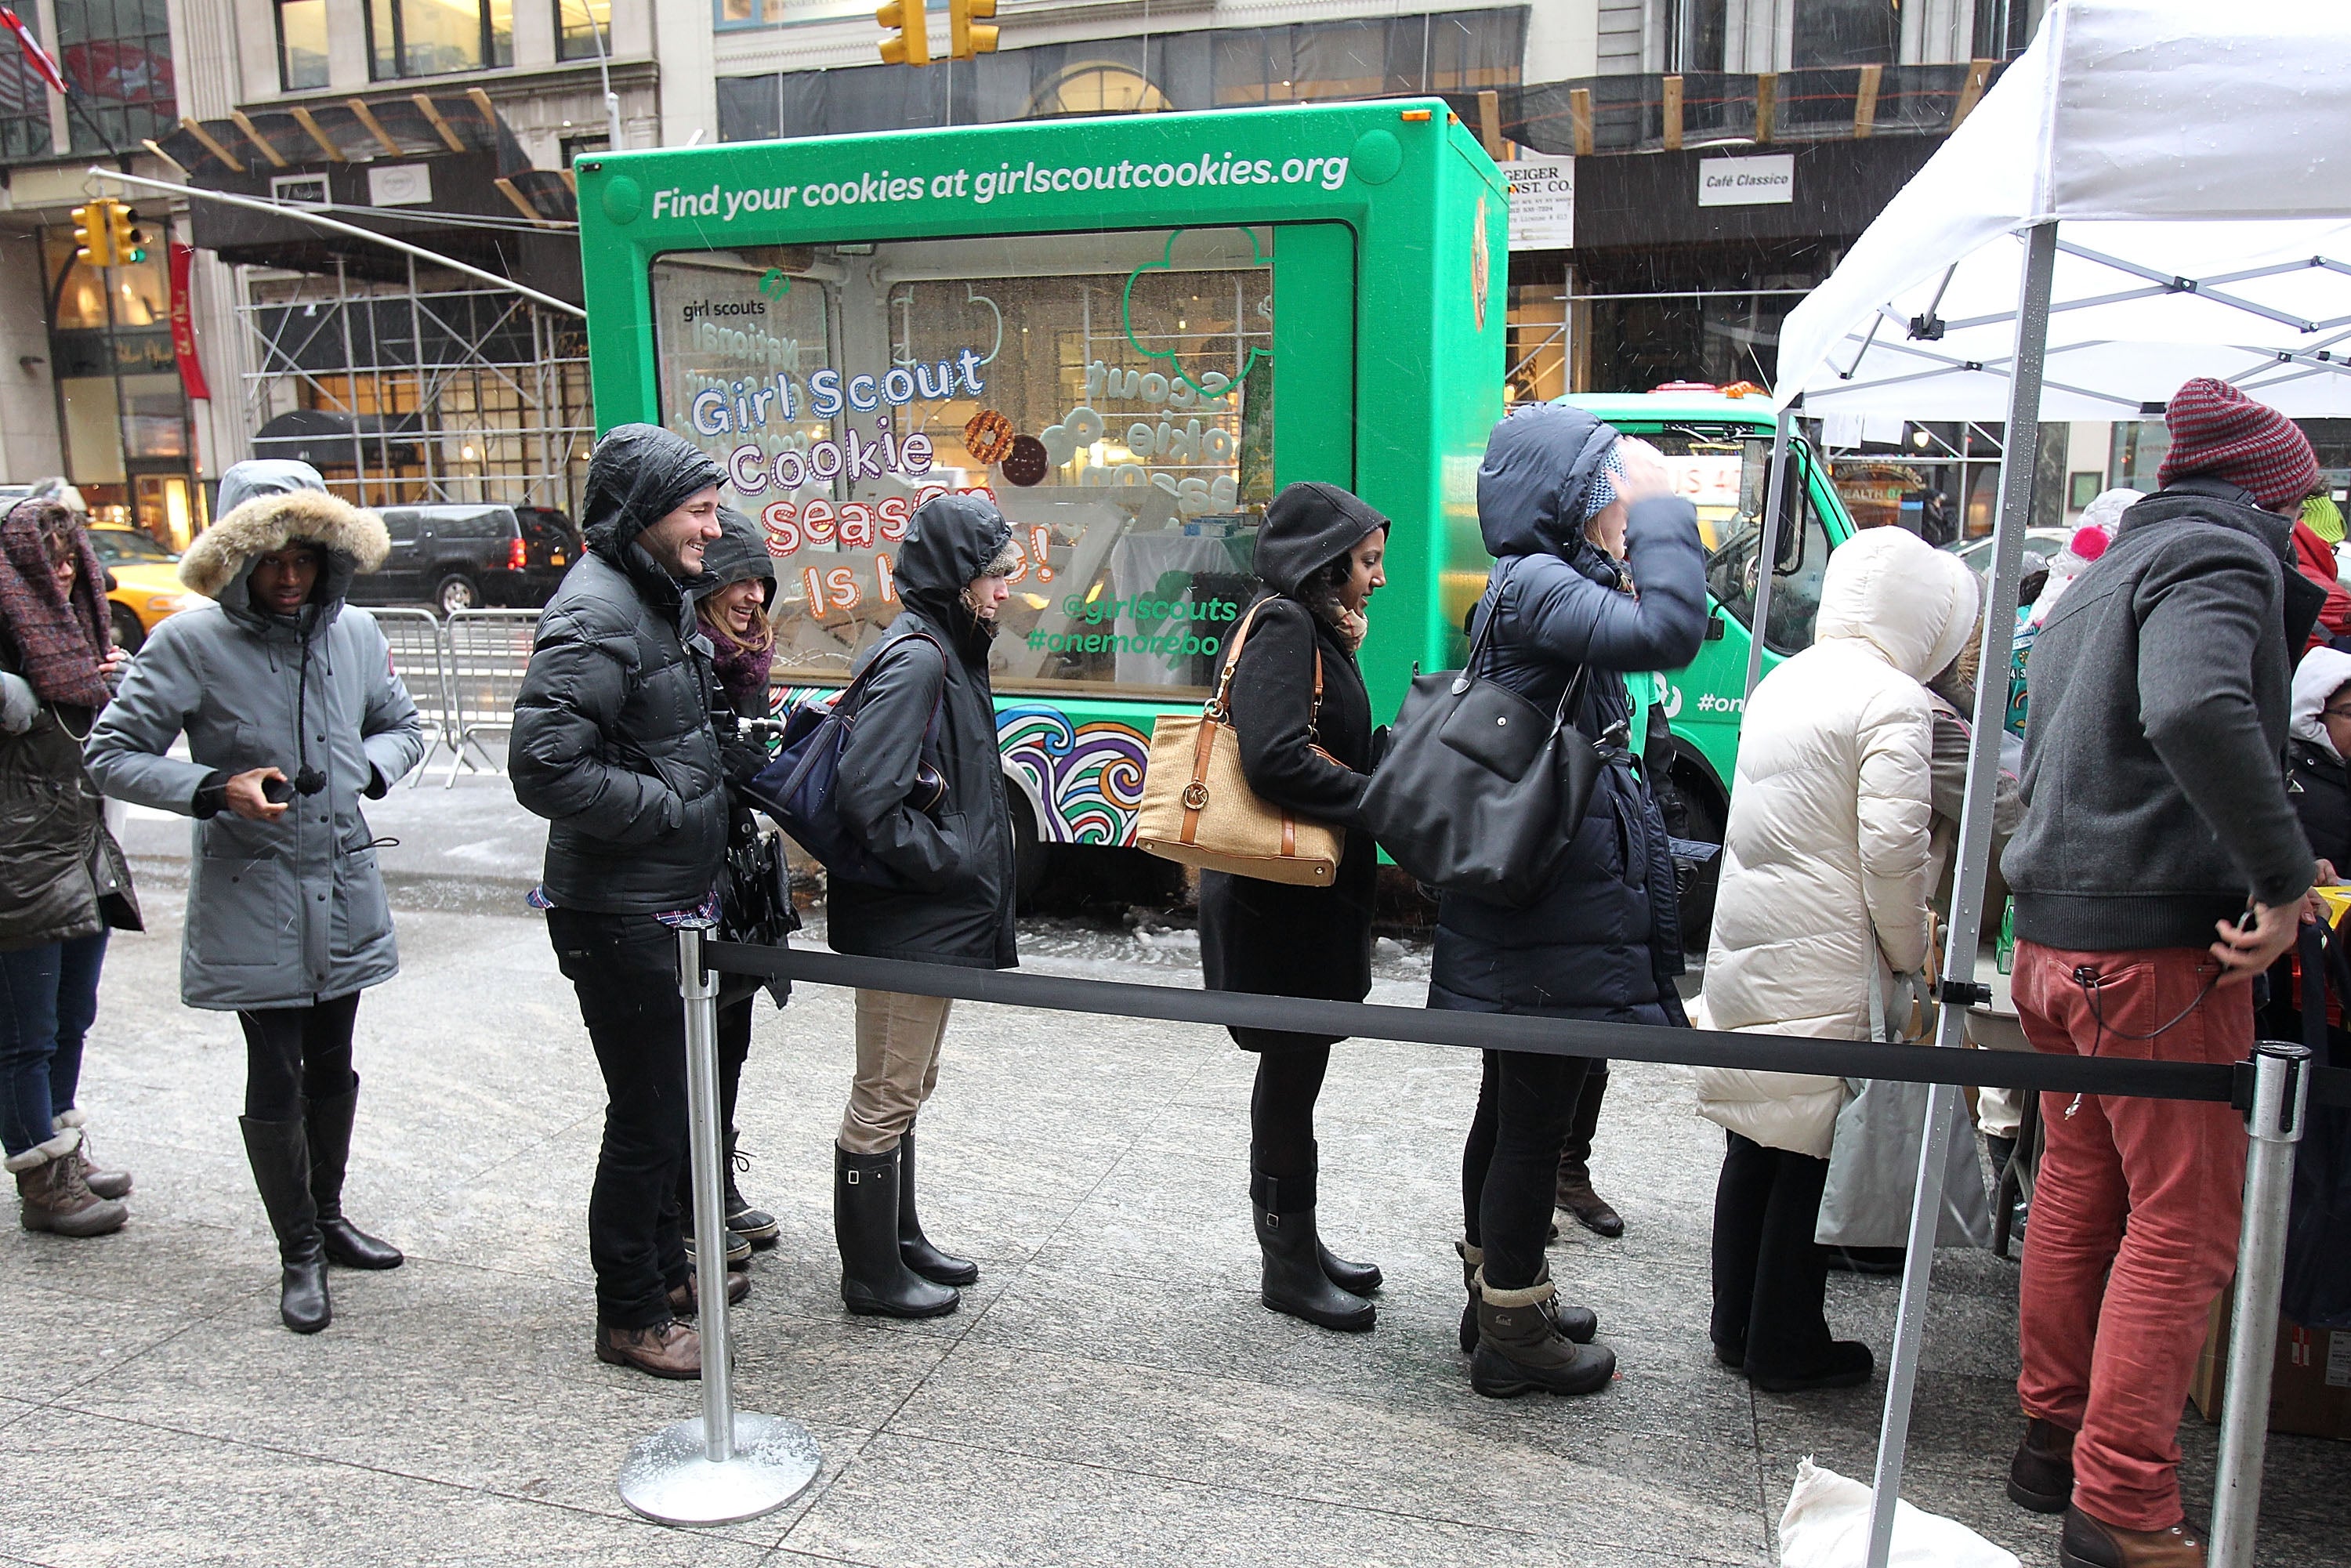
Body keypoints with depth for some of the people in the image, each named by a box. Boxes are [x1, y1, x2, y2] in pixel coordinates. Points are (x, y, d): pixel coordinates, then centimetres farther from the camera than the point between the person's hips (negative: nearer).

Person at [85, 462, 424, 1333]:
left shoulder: (355, 632, 0)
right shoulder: (192, 643, -11)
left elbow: (401, 726, 15)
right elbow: (111, 756, -7)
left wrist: (368, 768, -6)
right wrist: (216, 790, -20)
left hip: (343, 891, 4)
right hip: (250, 899, -4)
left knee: (332, 1065, 17)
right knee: (275, 1079, 2)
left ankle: (327, 1219, 37)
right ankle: (299, 1254, 19)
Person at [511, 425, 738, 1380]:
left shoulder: (660, 599, 12)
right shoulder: (595, 615, -20)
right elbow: (545, 768, -28)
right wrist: (672, 807, -20)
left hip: (671, 904, 10)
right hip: (619, 914, -10)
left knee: (670, 1098, 22)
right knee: (646, 1114, 1)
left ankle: (664, 1265, 39)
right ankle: (629, 1317, 18)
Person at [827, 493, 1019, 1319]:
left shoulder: (947, 652, 11)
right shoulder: (915, 660, -19)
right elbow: (866, 798, -27)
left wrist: (973, 874, 13)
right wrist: (943, 864, -17)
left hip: (935, 917, 10)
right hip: (905, 918, -10)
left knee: (906, 1087, 21)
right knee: (887, 1095, 3)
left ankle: (900, 1241, 36)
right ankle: (872, 1275, 17)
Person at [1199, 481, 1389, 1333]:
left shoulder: (1315, 630, 17)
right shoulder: (1282, 626, -14)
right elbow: (1276, 759, -25)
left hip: (1312, 895, 10)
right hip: (1280, 901, -10)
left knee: (1297, 1071, 17)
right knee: (1290, 1076, 1)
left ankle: (1298, 1246, 30)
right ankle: (1288, 1268, 15)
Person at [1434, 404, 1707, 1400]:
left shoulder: (1539, 583, 14)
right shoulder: (1534, 585, -18)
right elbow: (1667, 633, -31)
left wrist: (1619, 560, 9)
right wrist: (1662, 509, -20)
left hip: (1535, 898, 11)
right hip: (1551, 911, -11)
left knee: (1512, 1109, 20)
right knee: (1534, 1118, 2)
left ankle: (1501, 1295, 36)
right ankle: (1512, 1336, 16)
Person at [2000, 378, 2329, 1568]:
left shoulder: (2104, 575, 20)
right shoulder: (2221, 556, -9)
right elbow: (2195, 709, -30)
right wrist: (2282, 875, -23)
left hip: (2054, 935, 9)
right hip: (2160, 943, -9)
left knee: (2077, 1193, 18)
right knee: (2184, 1225, 0)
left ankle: (2054, 1437, 29)